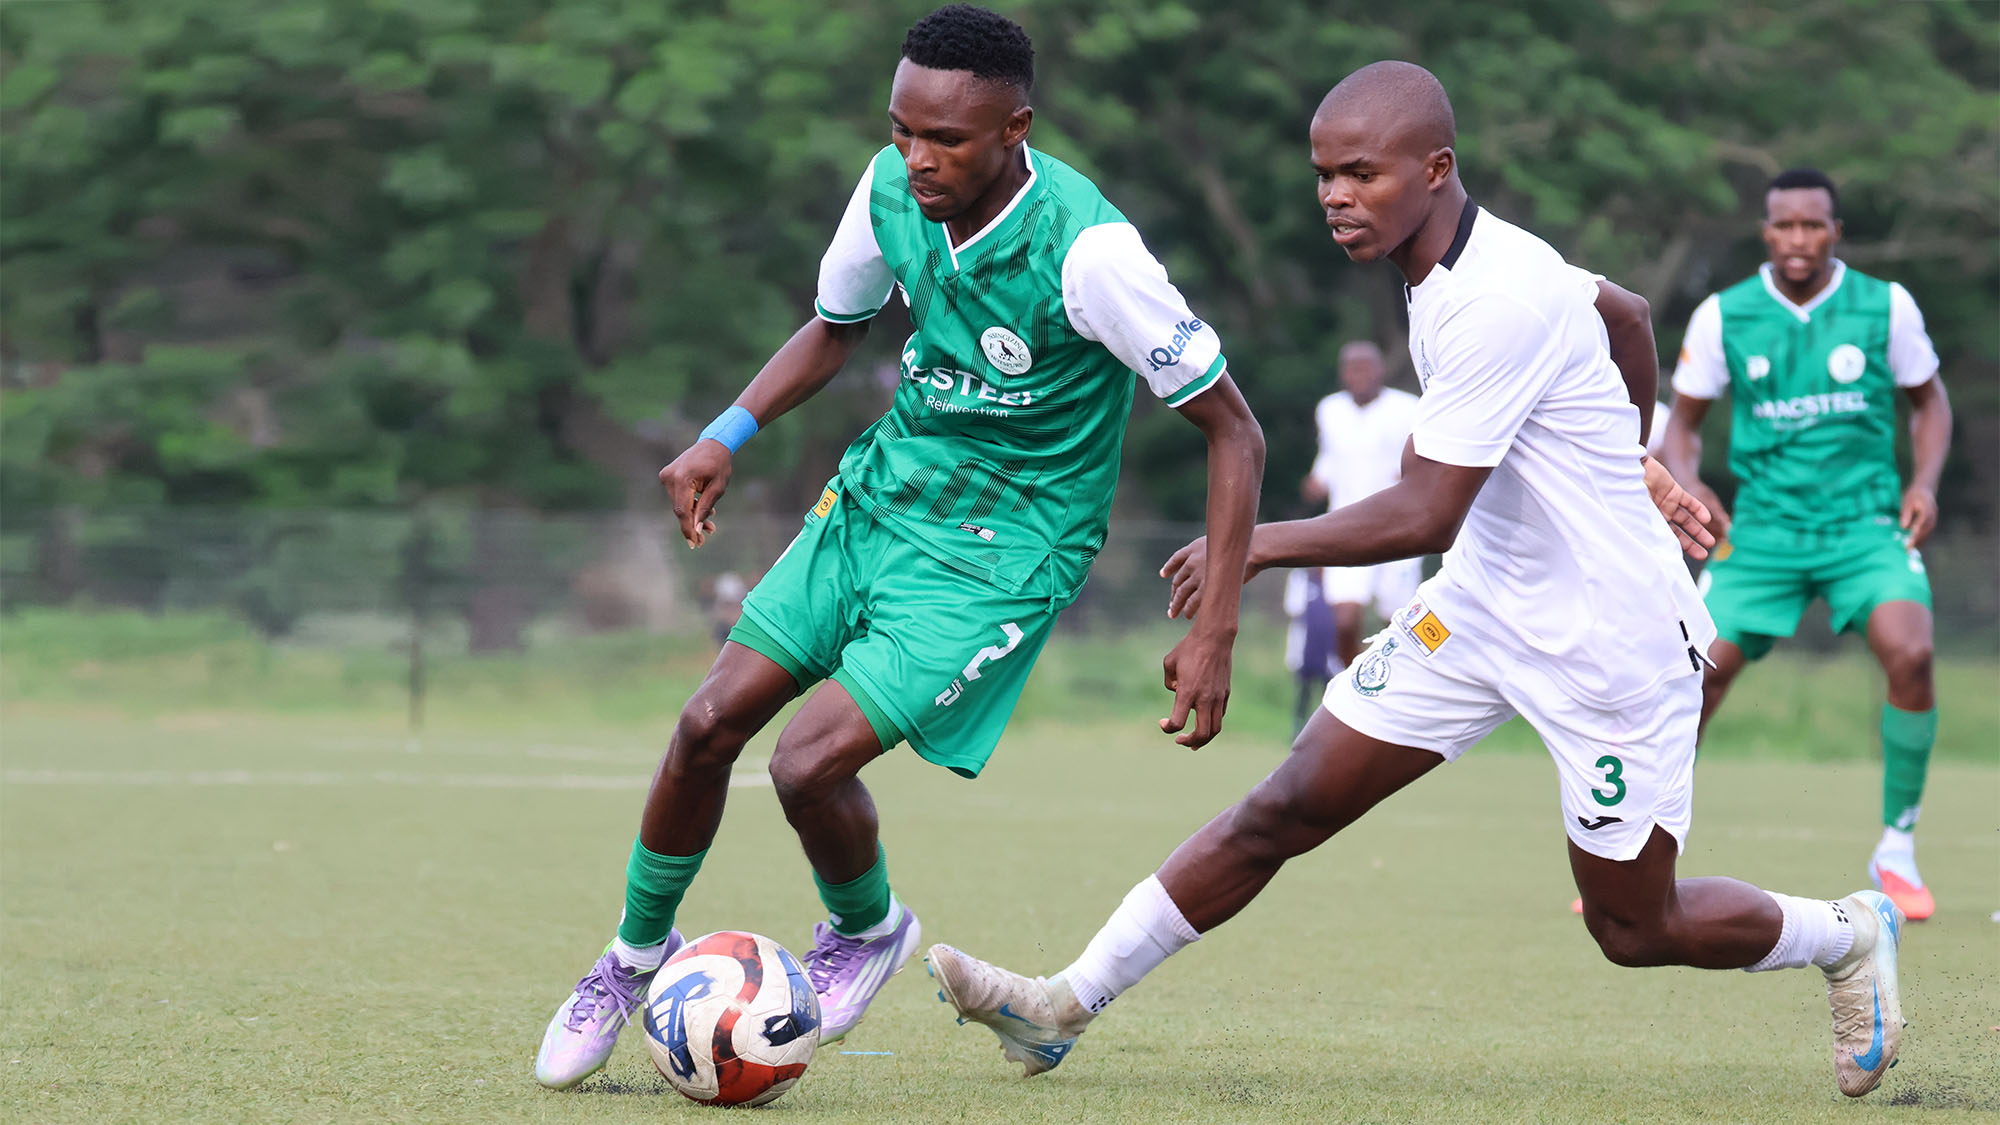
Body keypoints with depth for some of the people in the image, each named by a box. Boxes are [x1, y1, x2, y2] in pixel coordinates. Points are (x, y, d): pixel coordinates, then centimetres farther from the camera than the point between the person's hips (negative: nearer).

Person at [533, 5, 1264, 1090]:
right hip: (879, 497, 6)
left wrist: (1214, 629, -22)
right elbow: (834, 327, 15)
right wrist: (726, 436, 1)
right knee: (709, 724, 0)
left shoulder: (1086, 250, -27)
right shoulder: (891, 187, -8)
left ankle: (865, 930, 15)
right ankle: (638, 951, 25)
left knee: (808, 762, -18)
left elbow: (1232, 430, -19)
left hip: (1004, 547, -6)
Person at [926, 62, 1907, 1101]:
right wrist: (1631, 462, 34)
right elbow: (1626, 315, 19)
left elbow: (1424, 515, -28)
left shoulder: (1498, 304, -28)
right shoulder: (1451, 269, 1)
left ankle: (1846, 936, 33)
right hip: (1482, 606, 8)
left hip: (1610, 641, -8)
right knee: (1283, 811, 0)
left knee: (1636, 928, 5)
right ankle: (1068, 1005, 2)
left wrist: (1253, 546, -18)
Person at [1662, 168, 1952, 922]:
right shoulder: (1722, 317, -1)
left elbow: (1928, 401, 12)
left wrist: (1924, 481, -4)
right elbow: (1683, 420, 9)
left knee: (1909, 652, -25)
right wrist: (1687, 482, -11)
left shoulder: (1886, 307, -1)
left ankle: (1898, 850, -8)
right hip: (1762, 527, 1)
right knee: (1700, 672, -12)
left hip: (1866, 521, -1)